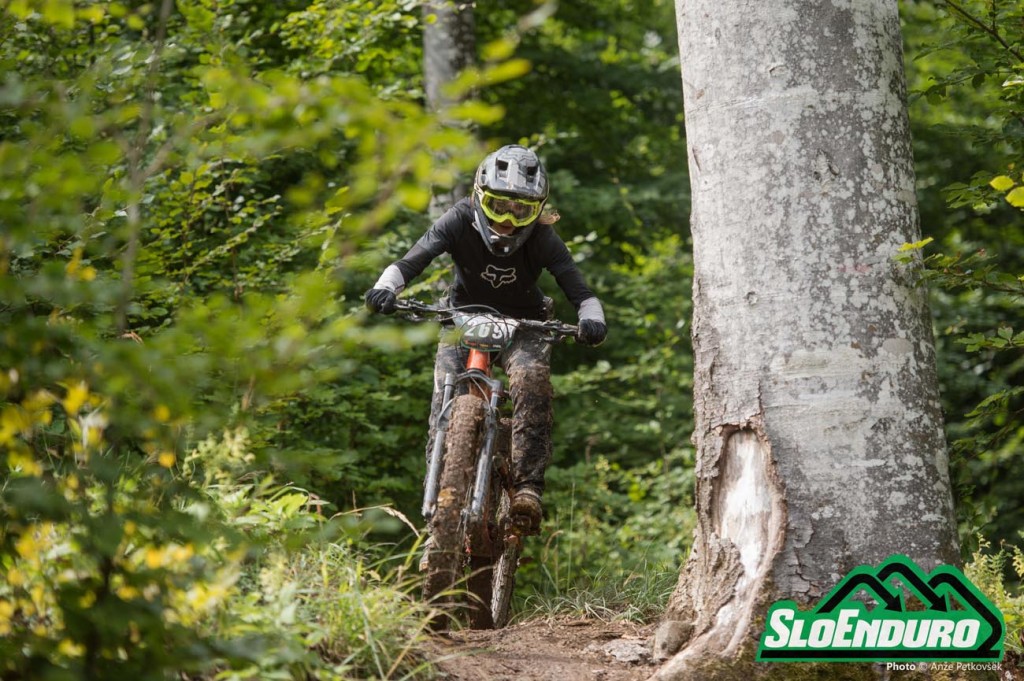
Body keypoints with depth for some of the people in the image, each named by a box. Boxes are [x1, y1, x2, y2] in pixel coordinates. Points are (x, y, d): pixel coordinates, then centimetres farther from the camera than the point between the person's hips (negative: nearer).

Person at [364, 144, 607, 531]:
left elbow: (581, 293, -25)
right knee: (447, 392, -22)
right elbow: (409, 263, -28)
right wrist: (385, 289, -49)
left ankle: (527, 486, -31)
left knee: (531, 379, -30)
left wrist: (592, 321, -48)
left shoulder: (542, 239, -20)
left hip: (523, 325, -1)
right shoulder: (461, 221, -20)